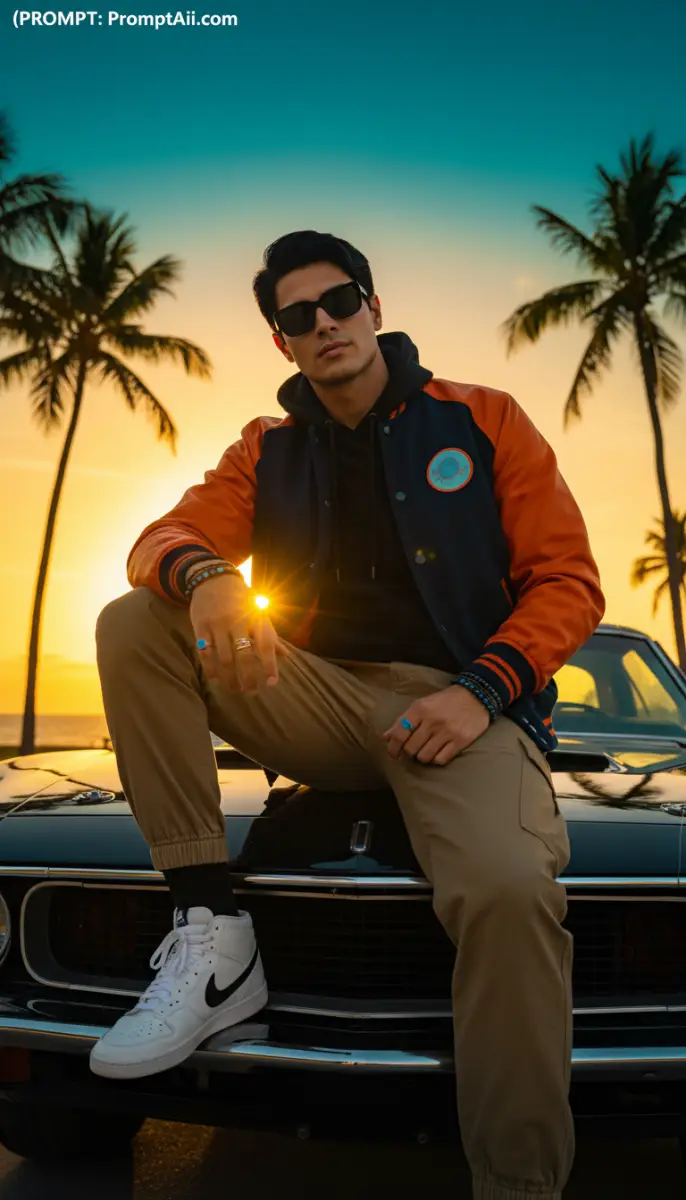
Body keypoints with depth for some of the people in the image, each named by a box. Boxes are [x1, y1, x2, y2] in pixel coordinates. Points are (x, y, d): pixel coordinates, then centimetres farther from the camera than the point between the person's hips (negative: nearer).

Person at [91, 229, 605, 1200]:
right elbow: (165, 536, 2)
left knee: (510, 891, -37)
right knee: (131, 625, -15)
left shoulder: (482, 421, 8)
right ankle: (211, 935, -19)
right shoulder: (268, 451, 17)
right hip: (318, 700, 4)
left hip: (455, 701, -4)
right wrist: (203, 575, -25)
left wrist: (481, 692, -14)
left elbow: (569, 582, 3)